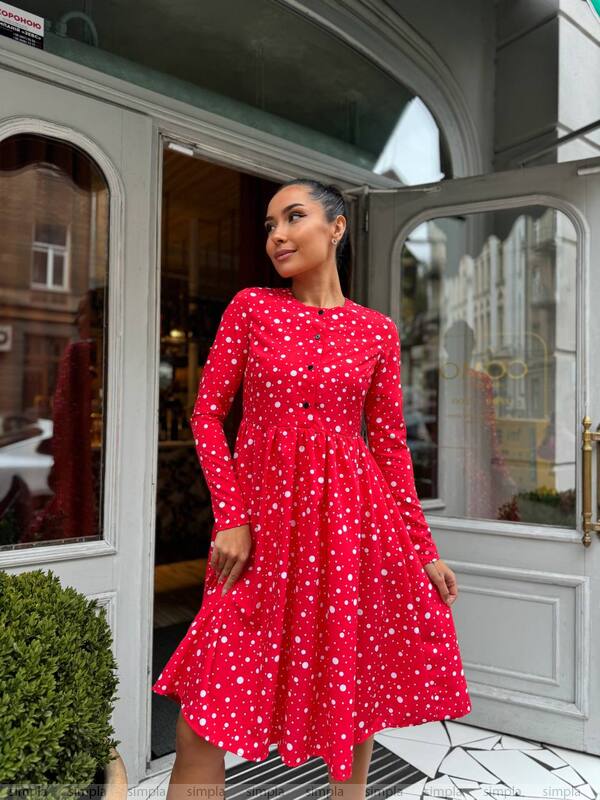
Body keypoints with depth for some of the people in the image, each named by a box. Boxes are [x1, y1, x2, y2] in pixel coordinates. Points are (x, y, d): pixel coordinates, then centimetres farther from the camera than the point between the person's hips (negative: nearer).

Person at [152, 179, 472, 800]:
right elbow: (207, 413, 1)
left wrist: (424, 549, 8)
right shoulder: (250, 306, 3)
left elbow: (390, 443, 7)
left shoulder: (376, 329, 4)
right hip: (262, 511, 0)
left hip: (351, 515, 1)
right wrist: (230, 516, -8)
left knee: (352, 690, 16)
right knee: (204, 713, 0)